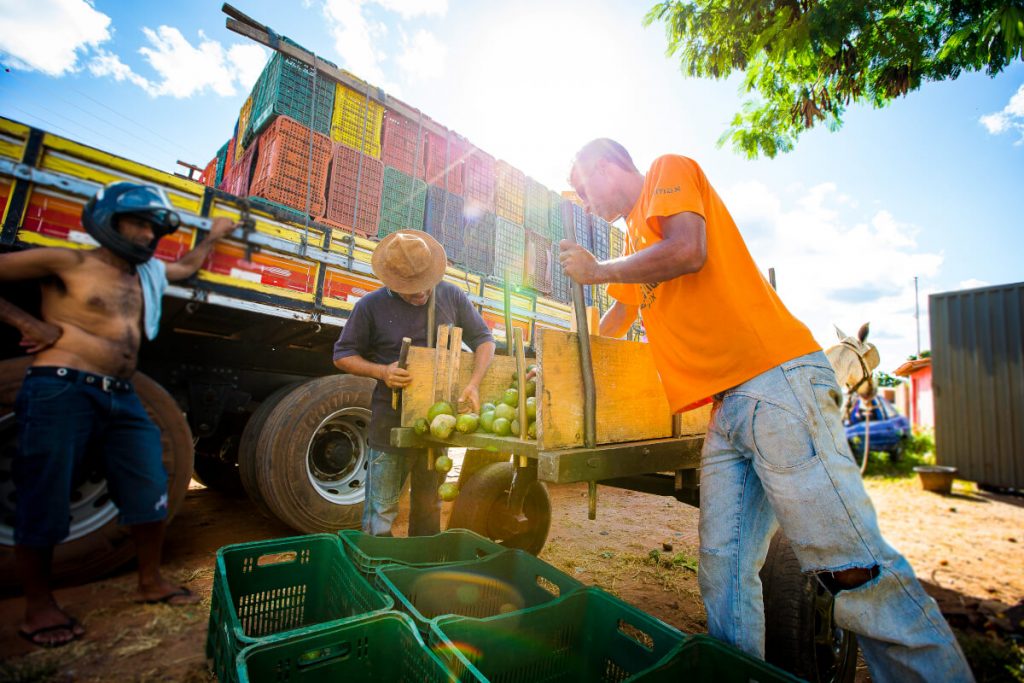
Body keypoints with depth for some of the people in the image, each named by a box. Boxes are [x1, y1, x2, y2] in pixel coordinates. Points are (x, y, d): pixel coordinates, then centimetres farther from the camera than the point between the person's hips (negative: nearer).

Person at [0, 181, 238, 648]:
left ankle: (150, 582, 22)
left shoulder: (148, 273, 20)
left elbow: (189, 266, 39)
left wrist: (213, 236, 46)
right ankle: (38, 607, 19)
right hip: (60, 392, -6)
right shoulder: (68, 262, 2)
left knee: (150, 493, 6)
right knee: (45, 504, 1)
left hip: (122, 399, 6)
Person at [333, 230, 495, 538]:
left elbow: (483, 340, 4)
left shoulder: (451, 296, 0)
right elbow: (343, 356, 1)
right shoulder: (372, 306, -7)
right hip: (391, 422, -3)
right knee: (381, 511, 4)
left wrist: (473, 385, -13)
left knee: (429, 506, 20)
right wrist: (381, 371, -19)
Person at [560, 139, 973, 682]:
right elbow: (616, 317, 42)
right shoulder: (635, 241, 28)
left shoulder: (670, 169, 5)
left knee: (853, 566, -7)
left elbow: (687, 251, -17)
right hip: (727, 413, 9)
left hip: (776, 383, -8)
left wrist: (599, 269, -2)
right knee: (724, 572, 7)